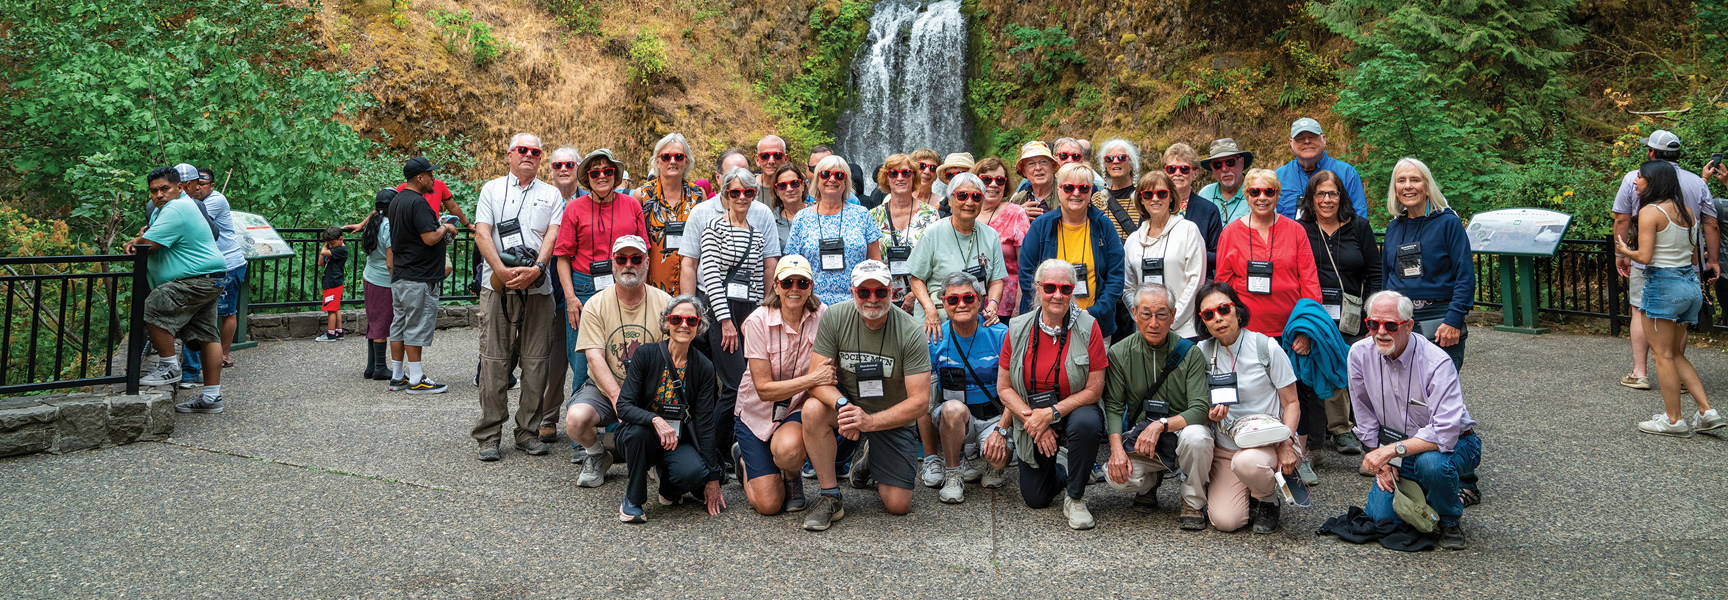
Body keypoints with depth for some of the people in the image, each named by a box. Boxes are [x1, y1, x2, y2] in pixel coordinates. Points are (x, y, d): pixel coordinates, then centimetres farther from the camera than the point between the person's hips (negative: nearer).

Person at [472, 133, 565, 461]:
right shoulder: (492, 189, 12)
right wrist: (502, 270, -13)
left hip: (538, 288, 1)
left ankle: (529, 431, 11)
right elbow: (481, 234, 2)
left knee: (536, 361, 1)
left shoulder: (551, 194, 14)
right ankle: (489, 435, 5)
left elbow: (553, 235, 2)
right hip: (497, 285, -1)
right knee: (493, 360, -2)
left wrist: (536, 268, -15)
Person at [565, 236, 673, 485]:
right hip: (604, 390, 0)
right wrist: (618, 398, -25)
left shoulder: (664, 303, -1)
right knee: (575, 418, -29)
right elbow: (595, 357, -11)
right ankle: (597, 456, 8)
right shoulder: (596, 304, -2)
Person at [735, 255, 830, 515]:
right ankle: (744, 457, 27)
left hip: (799, 407, 1)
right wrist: (813, 379, -32)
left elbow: (828, 371, -8)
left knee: (788, 448, -35)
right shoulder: (758, 322, -17)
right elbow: (764, 389, -21)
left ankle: (791, 477, 4)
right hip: (757, 412, -1)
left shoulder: (822, 316, -11)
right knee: (768, 504, -6)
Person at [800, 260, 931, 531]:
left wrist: (870, 421, -33)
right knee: (813, 409, -33)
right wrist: (842, 405, -36)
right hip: (848, 402, 1)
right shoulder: (835, 317, -15)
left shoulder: (910, 333, -19)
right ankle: (830, 497, -15)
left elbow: (920, 401, -20)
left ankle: (872, 461, 28)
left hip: (892, 419, -1)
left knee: (898, 505, -6)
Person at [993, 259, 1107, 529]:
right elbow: (1004, 387, -4)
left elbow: (1093, 390, -14)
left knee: (1085, 423, -38)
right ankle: (1061, 472, 39)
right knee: (1036, 499, 2)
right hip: (1030, 420, 2)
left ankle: (1075, 498, -13)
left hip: (1074, 411, -2)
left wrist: (1051, 413, -24)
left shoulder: (1088, 327, -14)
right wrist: (1032, 419, -18)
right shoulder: (1018, 329, -8)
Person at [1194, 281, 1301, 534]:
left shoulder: (1266, 347, -6)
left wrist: (1286, 442, -17)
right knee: (1225, 521, -18)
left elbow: (1292, 403, -2)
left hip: (1269, 443, -2)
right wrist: (1212, 415, -13)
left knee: (1246, 462, -38)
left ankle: (1268, 502, -3)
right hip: (1225, 448, 2)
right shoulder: (1202, 352, 2)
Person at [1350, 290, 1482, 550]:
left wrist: (1392, 450, -36)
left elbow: (1444, 433, -33)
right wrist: (1380, 459, -2)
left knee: (1431, 462, -38)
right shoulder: (1360, 353, -11)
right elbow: (1365, 415, 2)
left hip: (1454, 444, -4)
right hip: (1397, 448, 4)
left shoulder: (1436, 363, -25)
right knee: (1379, 515, -10)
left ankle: (1450, 523, -6)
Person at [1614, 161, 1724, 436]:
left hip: (1663, 285, -8)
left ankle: (1673, 420, 8)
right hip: (1691, 285, 8)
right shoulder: (1687, 212, 11)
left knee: (1663, 355, 2)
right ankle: (1707, 411, 13)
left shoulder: (1650, 211, -13)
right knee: (1676, 355, 18)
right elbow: (1695, 259, 14)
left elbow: (1644, 257, -18)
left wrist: (1625, 251, 1)